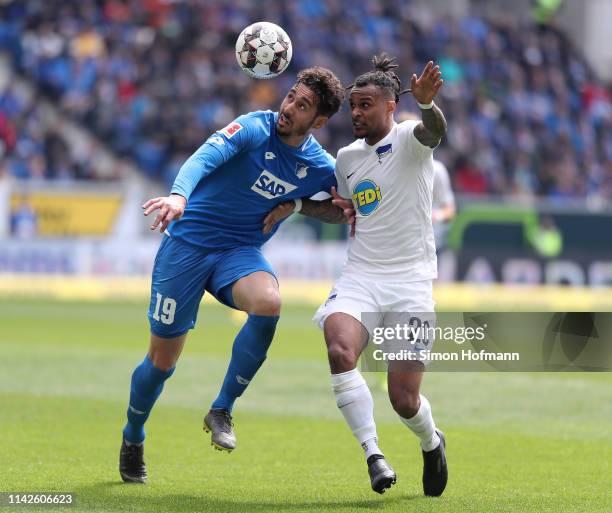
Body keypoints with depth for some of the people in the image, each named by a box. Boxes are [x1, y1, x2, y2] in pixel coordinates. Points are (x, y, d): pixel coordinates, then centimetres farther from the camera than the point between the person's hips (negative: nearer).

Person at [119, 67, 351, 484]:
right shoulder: (254, 128, -13)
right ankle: (132, 440, 31)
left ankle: (222, 411, -16)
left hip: (240, 252, 3)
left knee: (268, 302, -33)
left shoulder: (320, 168, 1)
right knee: (162, 361, 0)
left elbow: (336, 210, 20)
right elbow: (205, 158, -30)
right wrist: (179, 195, -50)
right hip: (187, 242, -3)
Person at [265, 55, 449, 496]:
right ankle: (373, 453, -23)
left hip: (410, 284, -4)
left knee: (404, 399, -6)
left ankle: (432, 443, 29)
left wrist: (427, 102, -54)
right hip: (360, 278, 4)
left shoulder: (409, 140, -5)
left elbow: (434, 131, -30)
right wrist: (295, 206, 13)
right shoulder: (347, 157, 13)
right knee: (338, 348, -29)